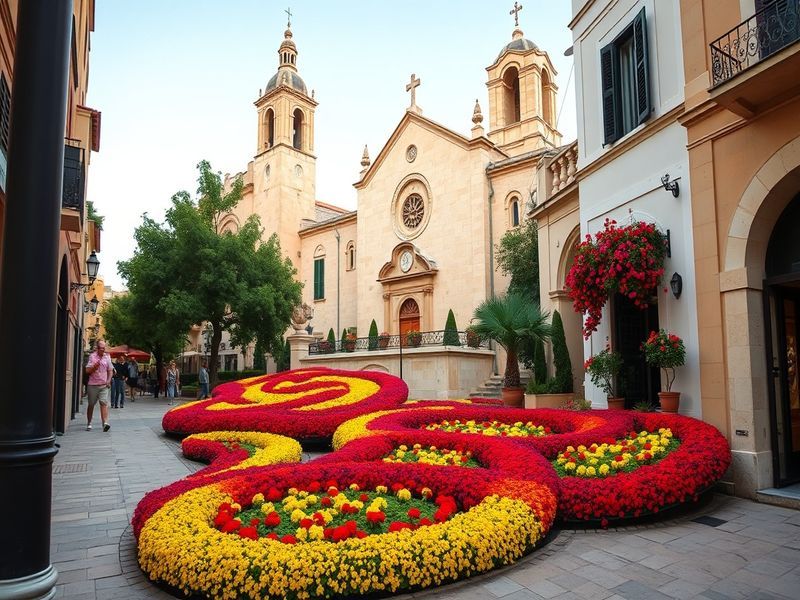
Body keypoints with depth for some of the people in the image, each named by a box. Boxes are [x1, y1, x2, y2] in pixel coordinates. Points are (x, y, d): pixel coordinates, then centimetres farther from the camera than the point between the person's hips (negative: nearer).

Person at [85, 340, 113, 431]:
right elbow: (87, 371, -5)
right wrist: (94, 366, -22)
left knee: (104, 403, -11)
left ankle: (105, 423, -19)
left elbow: (110, 370, 16)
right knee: (91, 405, 8)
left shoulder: (107, 357, 8)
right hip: (92, 385, -1)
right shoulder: (92, 356, -2)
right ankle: (89, 424, 21)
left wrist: (108, 380, 2)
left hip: (104, 385, 1)